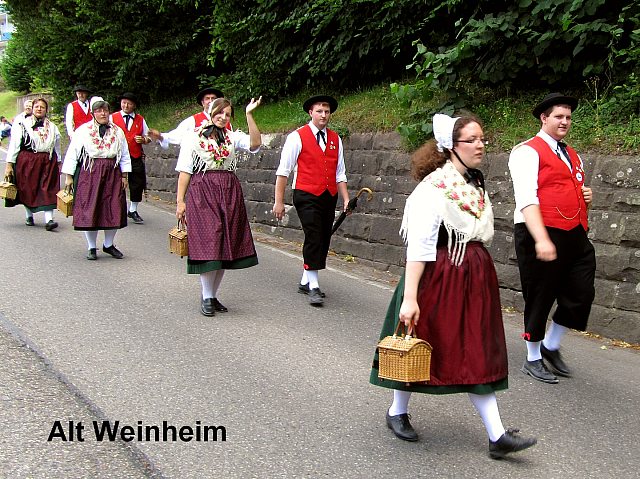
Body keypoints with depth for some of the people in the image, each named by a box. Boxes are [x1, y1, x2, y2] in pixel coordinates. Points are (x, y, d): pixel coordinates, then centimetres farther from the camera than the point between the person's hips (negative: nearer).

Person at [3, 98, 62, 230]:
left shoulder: (52, 127, 12)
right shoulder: (23, 124, 2)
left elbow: (57, 146, 19)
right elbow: (14, 144, -2)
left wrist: (58, 162, 19)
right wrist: (9, 164, -7)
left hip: (48, 162, 2)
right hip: (27, 161, -2)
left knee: (48, 190, -7)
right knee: (28, 189, 5)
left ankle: (49, 219, -12)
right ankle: (29, 216, 24)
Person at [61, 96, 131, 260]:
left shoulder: (117, 132, 10)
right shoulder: (83, 131, 1)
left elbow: (124, 155, 14)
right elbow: (72, 154, 2)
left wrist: (124, 175, 8)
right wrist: (69, 176, -2)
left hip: (112, 174, 3)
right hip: (89, 173, -2)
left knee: (114, 210, 2)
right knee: (89, 210, -1)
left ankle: (108, 244, 20)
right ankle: (91, 248, 13)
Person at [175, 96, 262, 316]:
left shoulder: (232, 137, 13)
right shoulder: (193, 137, 6)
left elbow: (255, 143, -9)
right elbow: (184, 171, 2)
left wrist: (249, 115, -13)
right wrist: (180, 201, -4)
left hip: (229, 194, 4)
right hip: (202, 192, -4)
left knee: (226, 245, 4)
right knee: (208, 243, -10)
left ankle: (213, 295, 15)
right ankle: (207, 298, -1)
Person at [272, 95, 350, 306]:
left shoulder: (335, 139, 13)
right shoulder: (298, 137, -3)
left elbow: (340, 174, 15)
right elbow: (283, 171, -3)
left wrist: (346, 199, 4)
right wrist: (279, 201, -7)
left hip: (329, 197, 6)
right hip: (307, 196, -5)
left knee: (324, 241, 7)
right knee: (313, 238, -12)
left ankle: (306, 282, 20)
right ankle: (314, 288, -8)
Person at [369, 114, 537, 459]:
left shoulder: (476, 183, 8)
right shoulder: (434, 187, -17)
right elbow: (418, 246, -22)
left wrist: (481, 271, 15)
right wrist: (409, 297, -25)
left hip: (474, 276, 7)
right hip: (440, 278, -7)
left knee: (477, 353, 7)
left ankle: (497, 436, 8)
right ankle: (397, 411, 32)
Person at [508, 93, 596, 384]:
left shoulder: (573, 157, 20)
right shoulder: (528, 152, -6)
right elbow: (526, 199, -17)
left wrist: (586, 196, 7)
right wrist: (541, 239, -27)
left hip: (575, 237, 8)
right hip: (540, 236, -7)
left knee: (581, 295, 5)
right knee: (540, 298, 3)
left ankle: (551, 346, 27)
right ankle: (533, 360, 20)